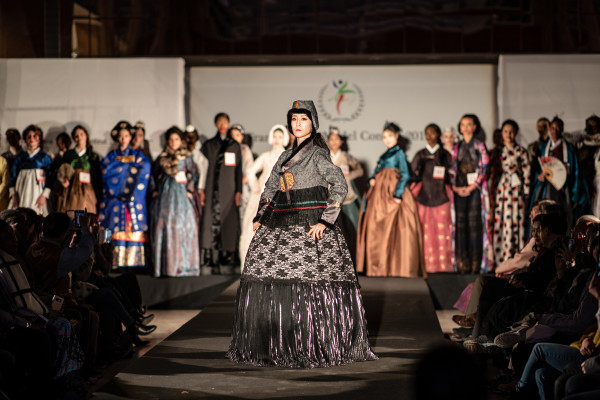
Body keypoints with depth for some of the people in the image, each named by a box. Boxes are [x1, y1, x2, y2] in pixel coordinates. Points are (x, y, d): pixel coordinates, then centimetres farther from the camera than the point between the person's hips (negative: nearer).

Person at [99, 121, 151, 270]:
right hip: (114, 200, 0)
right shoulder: (111, 156, 16)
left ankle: (133, 262, -9)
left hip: (134, 201, 0)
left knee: (134, 231, -9)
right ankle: (116, 263, -10)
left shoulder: (138, 154, 16)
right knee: (116, 232, -9)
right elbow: (105, 171, -1)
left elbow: (144, 167, -2)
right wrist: (128, 164, -1)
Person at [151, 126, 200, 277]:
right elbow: (155, 176, 17)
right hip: (164, 195, 2)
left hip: (181, 195, -2)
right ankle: (165, 265, 2)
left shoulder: (186, 157, 5)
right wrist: (155, 190, 6)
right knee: (163, 226, -2)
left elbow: (193, 175, 3)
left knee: (182, 226, -6)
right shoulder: (162, 158, 11)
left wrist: (189, 191, -6)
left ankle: (182, 265, -2)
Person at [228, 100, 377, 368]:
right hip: (278, 227, 7)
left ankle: (313, 347, -1)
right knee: (267, 283, 3)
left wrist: (325, 221, -18)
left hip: (309, 228, -7)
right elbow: (269, 189, 26)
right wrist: (260, 218, 13)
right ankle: (275, 346, 13)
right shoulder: (285, 157, 18)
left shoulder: (317, 154, -2)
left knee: (307, 288, -10)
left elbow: (340, 186, -12)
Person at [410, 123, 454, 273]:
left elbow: (451, 175, 7)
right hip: (423, 195, 1)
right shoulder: (420, 155, 13)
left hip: (440, 195, -1)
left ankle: (444, 263, -2)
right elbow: (413, 175, 11)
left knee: (442, 227, -6)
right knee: (425, 229, -6)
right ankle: (427, 264, -4)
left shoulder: (445, 155, 9)